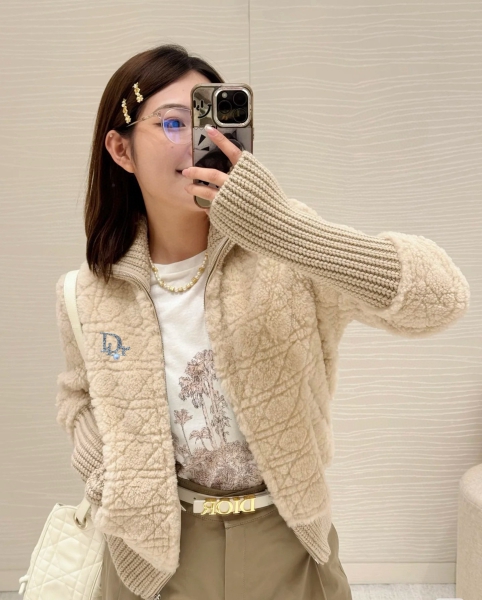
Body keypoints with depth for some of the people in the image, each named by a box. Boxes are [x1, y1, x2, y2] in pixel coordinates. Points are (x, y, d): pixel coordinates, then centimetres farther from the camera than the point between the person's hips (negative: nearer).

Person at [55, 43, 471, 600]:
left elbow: (443, 296, -30)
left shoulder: (283, 248, -18)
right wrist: (112, 483, -5)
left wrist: (283, 225, -40)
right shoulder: (89, 294, -8)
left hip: (287, 539, -1)